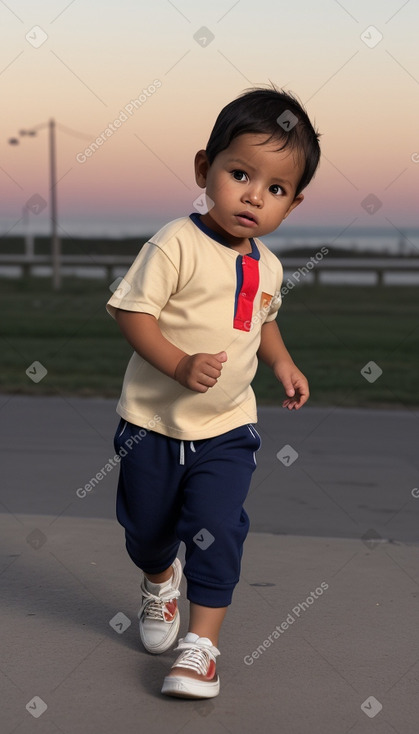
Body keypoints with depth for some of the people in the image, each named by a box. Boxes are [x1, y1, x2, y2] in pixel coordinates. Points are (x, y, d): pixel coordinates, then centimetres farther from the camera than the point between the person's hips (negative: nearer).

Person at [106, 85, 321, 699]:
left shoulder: (266, 265, 2)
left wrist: (284, 364, 7)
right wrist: (180, 364, -32)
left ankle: (202, 643, 4)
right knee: (147, 525, 15)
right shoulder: (177, 244, -19)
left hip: (227, 428, 3)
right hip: (153, 421, -3)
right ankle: (160, 579, 49)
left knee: (217, 530, -9)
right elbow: (131, 313, -21)